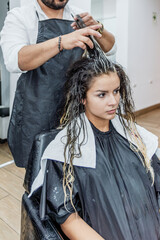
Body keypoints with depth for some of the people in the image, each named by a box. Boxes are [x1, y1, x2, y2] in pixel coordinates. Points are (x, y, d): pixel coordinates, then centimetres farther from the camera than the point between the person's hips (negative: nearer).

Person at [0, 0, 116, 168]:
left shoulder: (78, 16, 11)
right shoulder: (19, 17, -3)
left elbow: (109, 49, 9)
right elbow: (14, 61, -21)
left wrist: (96, 28, -12)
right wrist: (61, 42, -33)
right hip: (38, 115, -4)